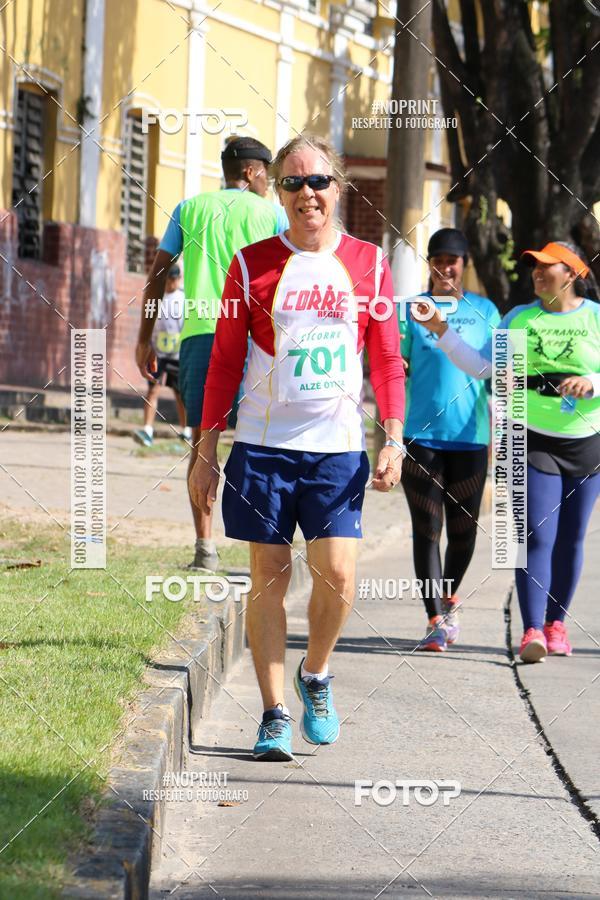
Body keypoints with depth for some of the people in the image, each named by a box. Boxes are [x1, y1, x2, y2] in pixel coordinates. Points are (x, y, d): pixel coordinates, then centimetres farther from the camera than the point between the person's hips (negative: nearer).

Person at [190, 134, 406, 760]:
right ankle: (274, 713, 9)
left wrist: (393, 440, -1)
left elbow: (387, 359, 9)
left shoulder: (367, 263, 6)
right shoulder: (252, 264, 3)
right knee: (269, 578, 1)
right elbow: (224, 361, 6)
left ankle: (316, 674, 20)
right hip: (264, 444, 0)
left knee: (337, 577, -8)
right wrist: (206, 451, 3)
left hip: (338, 449, 0)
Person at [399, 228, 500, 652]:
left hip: (470, 437, 1)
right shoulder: (412, 310, 6)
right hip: (421, 436, -1)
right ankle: (436, 621, -4)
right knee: (427, 529, -5)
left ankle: (450, 600, 33)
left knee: (463, 527, 8)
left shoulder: (484, 311, 10)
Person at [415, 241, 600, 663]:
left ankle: (556, 623, 22)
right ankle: (532, 631, -15)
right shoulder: (520, 318, 5)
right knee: (537, 537, -11)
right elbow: (482, 367, 3)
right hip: (536, 440, 0)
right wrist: (442, 331, -4)